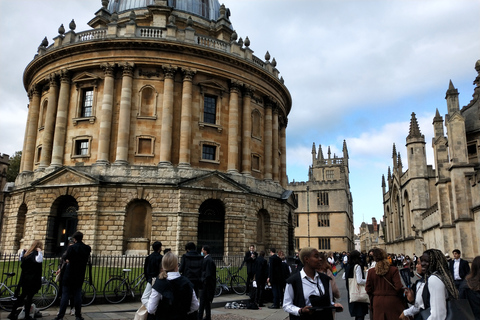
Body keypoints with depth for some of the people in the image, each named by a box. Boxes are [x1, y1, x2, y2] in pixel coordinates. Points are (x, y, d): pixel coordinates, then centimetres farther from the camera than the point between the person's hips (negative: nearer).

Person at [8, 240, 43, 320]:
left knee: (22, 295, 19)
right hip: (33, 280, -8)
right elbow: (39, 260, -38)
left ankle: (12, 313, 22)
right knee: (29, 297, -1)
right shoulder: (35, 253, -15)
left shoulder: (27, 253, 11)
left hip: (25, 279, 8)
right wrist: (39, 251, -25)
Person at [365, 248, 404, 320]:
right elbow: (398, 287, -16)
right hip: (392, 301, -2)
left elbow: (368, 289, 0)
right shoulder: (394, 270, -13)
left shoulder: (371, 271, -5)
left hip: (377, 301, 2)